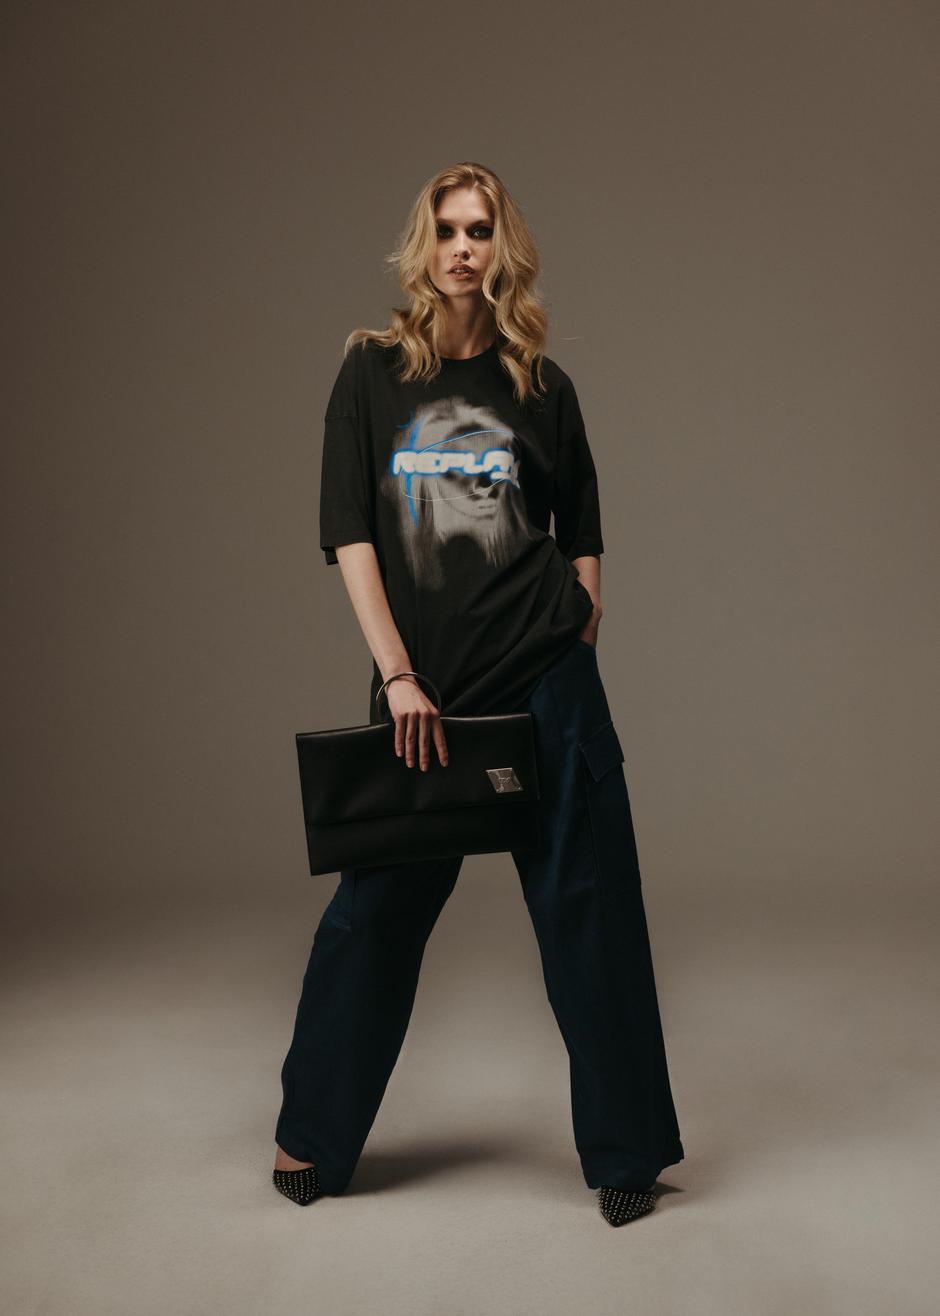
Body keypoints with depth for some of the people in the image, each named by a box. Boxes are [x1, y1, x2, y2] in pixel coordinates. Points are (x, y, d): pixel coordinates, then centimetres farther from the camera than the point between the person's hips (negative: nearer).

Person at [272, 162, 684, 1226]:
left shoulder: (541, 387, 6)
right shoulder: (372, 372, 4)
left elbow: (581, 536, 13)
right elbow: (349, 536, -3)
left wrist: (580, 642, 3)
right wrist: (399, 677, -10)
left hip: (546, 682, 1)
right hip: (421, 685, 0)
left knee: (587, 905, 2)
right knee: (377, 907, 6)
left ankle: (622, 1150, 16)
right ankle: (312, 1138, 25)